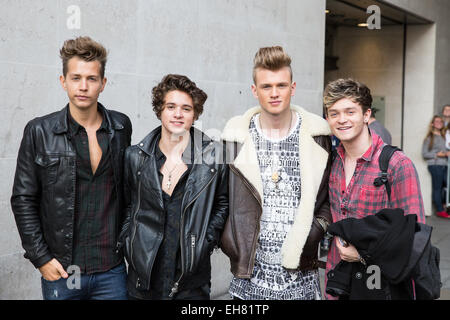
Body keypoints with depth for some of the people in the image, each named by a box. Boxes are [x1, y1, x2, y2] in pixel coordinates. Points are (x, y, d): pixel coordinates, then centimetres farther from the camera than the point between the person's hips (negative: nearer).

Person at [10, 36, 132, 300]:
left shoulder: (121, 127, 4)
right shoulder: (40, 132, -4)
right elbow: (23, 200, -1)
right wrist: (40, 257, -6)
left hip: (112, 270, 2)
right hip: (60, 271, -2)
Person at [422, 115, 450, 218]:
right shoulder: (429, 138, 1)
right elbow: (424, 154, -3)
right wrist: (437, 154, -12)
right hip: (434, 165, -6)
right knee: (437, 188, -4)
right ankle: (440, 210, 1)